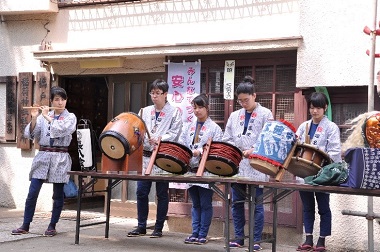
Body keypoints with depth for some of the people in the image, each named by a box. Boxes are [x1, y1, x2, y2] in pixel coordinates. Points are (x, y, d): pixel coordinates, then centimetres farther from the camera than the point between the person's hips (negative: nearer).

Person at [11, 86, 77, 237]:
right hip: (43, 156, 2)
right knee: (32, 193, -2)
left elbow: (62, 130, -17)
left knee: (58, 194, 3)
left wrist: (48, 117, -13)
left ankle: (52, 226, 14)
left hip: (60, 158, -2)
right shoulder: (43, 116, 9)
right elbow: (29, 134, 3)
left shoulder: (70, 117, 3)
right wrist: (34, 118, -10)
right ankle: (25, 225, 6)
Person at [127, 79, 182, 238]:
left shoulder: (174, 112, 2)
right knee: (141, 192, 3)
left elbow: (174, 133, -8)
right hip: (145, 156, 4)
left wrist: (160, 139, -23)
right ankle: (141, 226, 14)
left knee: (162, 194, 3)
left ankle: (159, 228, 12)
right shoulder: (145, 111, 14)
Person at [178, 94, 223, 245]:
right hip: (191, 170, 5)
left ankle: (203, 235, 7)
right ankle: (195, 233, 16)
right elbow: (181, 144, 12)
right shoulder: (189, 127, 15)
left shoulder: (214, 128, 0)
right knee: (195, 204, 11)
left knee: (205, 204, 0)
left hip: (207, 171, -4)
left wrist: (200, 152, -20)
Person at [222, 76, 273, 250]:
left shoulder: (265, 114, 2)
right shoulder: (234, 116, 15)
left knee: (256, 204, 0)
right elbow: (226, 139, 15)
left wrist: (253, 150, -17)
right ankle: (239, 237, 18)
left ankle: (256, 240, 7)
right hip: (237, 166, 5)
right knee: (237, 203, 8)